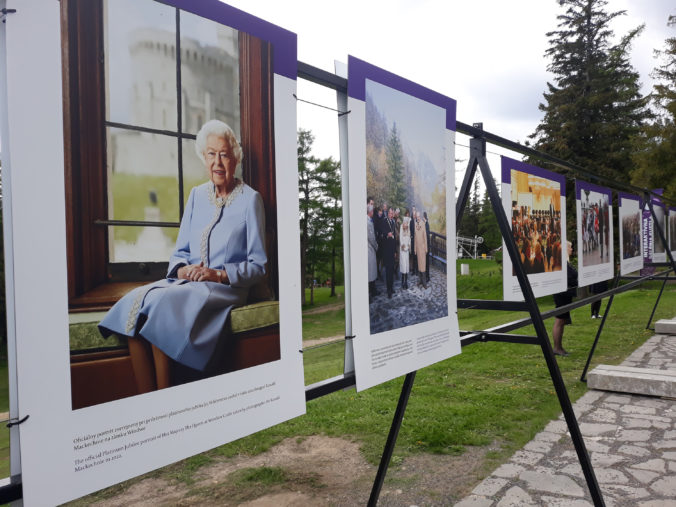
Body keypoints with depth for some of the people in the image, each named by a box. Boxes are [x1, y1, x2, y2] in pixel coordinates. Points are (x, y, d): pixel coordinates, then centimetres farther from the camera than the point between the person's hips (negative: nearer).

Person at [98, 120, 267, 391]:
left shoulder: (250, 199, 1)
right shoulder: (197, 195, 17)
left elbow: (257, 266, 0)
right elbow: (180, 252, 17)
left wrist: (219, 274, -15)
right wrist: (183, 269, -6)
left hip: (227, 287, -5)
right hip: (188, 282, 5)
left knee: (162, 303, -31)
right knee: (135, 300, -25)